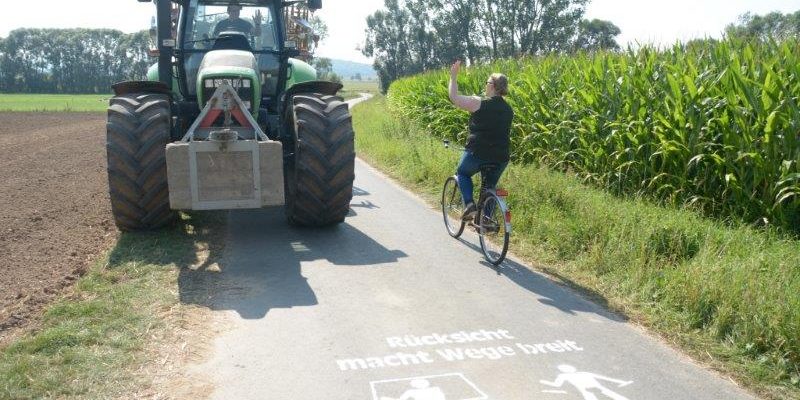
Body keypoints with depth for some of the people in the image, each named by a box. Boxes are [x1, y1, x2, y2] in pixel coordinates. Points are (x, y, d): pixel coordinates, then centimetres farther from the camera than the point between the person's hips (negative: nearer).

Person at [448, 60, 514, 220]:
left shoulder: (478, 103, -11)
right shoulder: (508, 109, 7)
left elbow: (454, 97, -4)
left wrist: (453, 76, 6)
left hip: (478, 154, -5)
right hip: (501, 158, 5)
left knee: (462, 173, 22)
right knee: (490, 185, 24)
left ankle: (469, 205, 2)